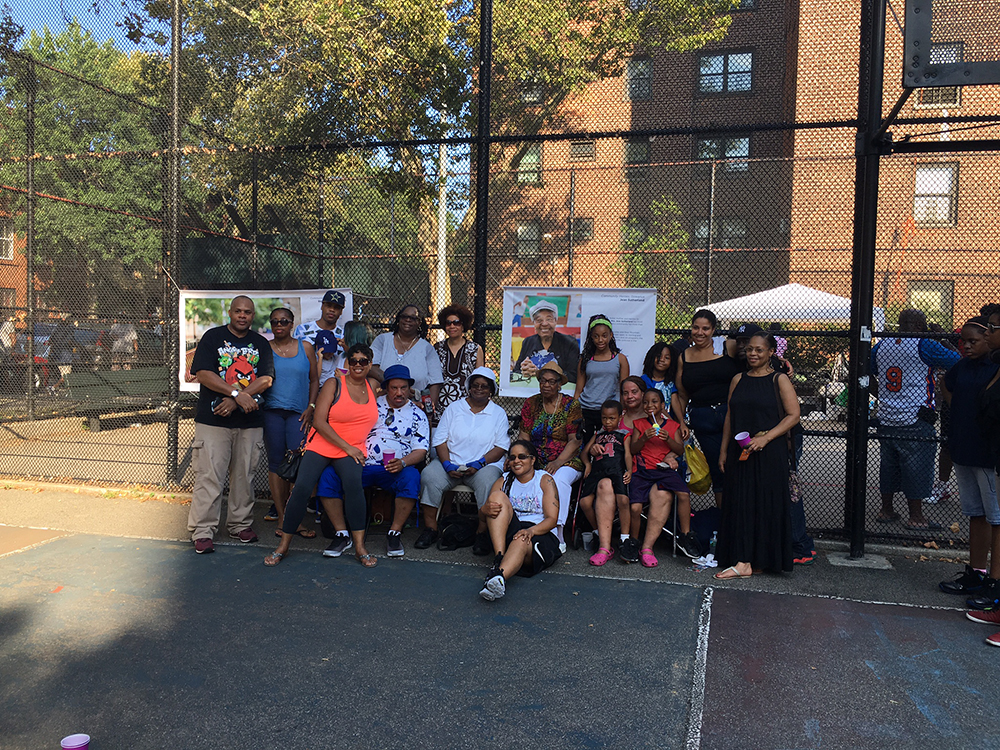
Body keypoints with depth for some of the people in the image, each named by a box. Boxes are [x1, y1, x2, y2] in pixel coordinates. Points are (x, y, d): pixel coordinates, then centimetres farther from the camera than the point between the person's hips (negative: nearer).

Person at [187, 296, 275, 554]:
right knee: (209, 476, -4)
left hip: (250, 421, 3)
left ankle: (240, 524, 21)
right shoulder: (212, 337, 4)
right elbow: (203, 374, -7)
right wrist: (237, 393, -17)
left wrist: (235, 401, -13)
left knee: (244, 476, 8)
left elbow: (266, 379, 0)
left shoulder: (261, 344, 12)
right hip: (213, 419, -3)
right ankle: (202, 531, 2)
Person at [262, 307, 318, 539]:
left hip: (298, 413, 0)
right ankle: (281, 518, 8)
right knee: (276, 462, 1)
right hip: (271, 411, 0)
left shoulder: (305, 348, 10)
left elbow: (314, 380, 13)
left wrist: (311, 407, 4)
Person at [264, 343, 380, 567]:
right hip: (321, 446, -1)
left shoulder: (372, 387, 9)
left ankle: (360, 547, -21)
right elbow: (319, 421, -8)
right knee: (302, 487, -20)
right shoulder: (334, 384, -2)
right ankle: (283, 546, -3)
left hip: (353, 450, 2)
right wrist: (346, 446, -12)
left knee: (354, 483, -29)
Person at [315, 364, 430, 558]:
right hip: (361, 466, 2)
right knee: (328, 475, -24)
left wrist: (403, 462, -18)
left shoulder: (417, 415, 10)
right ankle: (342, 535, -17)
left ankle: (394, 533, -18)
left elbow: (421, 450, 3)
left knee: (411, 477, -36)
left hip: (394, 470, -2)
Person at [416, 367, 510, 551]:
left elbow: (501, 447, 1)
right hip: (451, 464, 2)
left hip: (484, 465, -1)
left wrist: (479, 463, -14)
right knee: (429, 475, -26)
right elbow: (440, 440, 5)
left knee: (488, 482, -34)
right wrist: (447, 465, -11)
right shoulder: (454, 408, 12)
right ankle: (430, 528, -16)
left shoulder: (498, 413, 10)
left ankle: (482, 532, -21)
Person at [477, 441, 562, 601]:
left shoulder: (545, 480, 8)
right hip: (508, 532, 4)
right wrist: (485, 510, -18)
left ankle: (499, 576, -69)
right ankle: (499, 557, -34)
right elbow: (482, 515, 10)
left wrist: (531, 530, -25)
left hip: (540, 534, -3)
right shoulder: (503, 481, 19)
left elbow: (552, 519, -3)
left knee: (521, 542, -39)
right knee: (497, 496, -20)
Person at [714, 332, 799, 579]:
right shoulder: (738, 380, 12)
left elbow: (793, 415, -6)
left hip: (770, 453, -4)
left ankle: (760, 560, 7)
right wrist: (724, 450, 10)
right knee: (741, 503, 2)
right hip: (740, 452, 4)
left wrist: (765, 438, -16)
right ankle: (742, 562, 6)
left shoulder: (779, 380, 0)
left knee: (766, 503, 0)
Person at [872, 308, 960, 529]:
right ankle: (915, 517, 8)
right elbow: (958, 362, -5)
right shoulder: (923, 346, -10)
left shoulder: (881, 346, 8)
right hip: (915, 421, -6)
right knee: (916, 469, 3)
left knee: (888, 466, 14)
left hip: (886, 420, 6)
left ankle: (886, 511, 22)